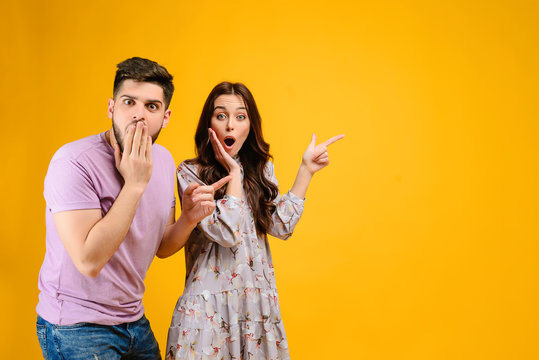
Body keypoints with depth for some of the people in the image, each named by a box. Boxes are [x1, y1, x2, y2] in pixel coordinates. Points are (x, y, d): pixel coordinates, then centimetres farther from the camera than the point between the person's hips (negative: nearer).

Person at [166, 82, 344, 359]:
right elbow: (227, 233, -16)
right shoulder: (190, 173, -6)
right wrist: (234, 173, -11)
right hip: (211, 304, -4)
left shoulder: (261, 169, 10)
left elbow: (281, 226, 0)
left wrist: (306, 170, 1)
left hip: (258, 301, 4)